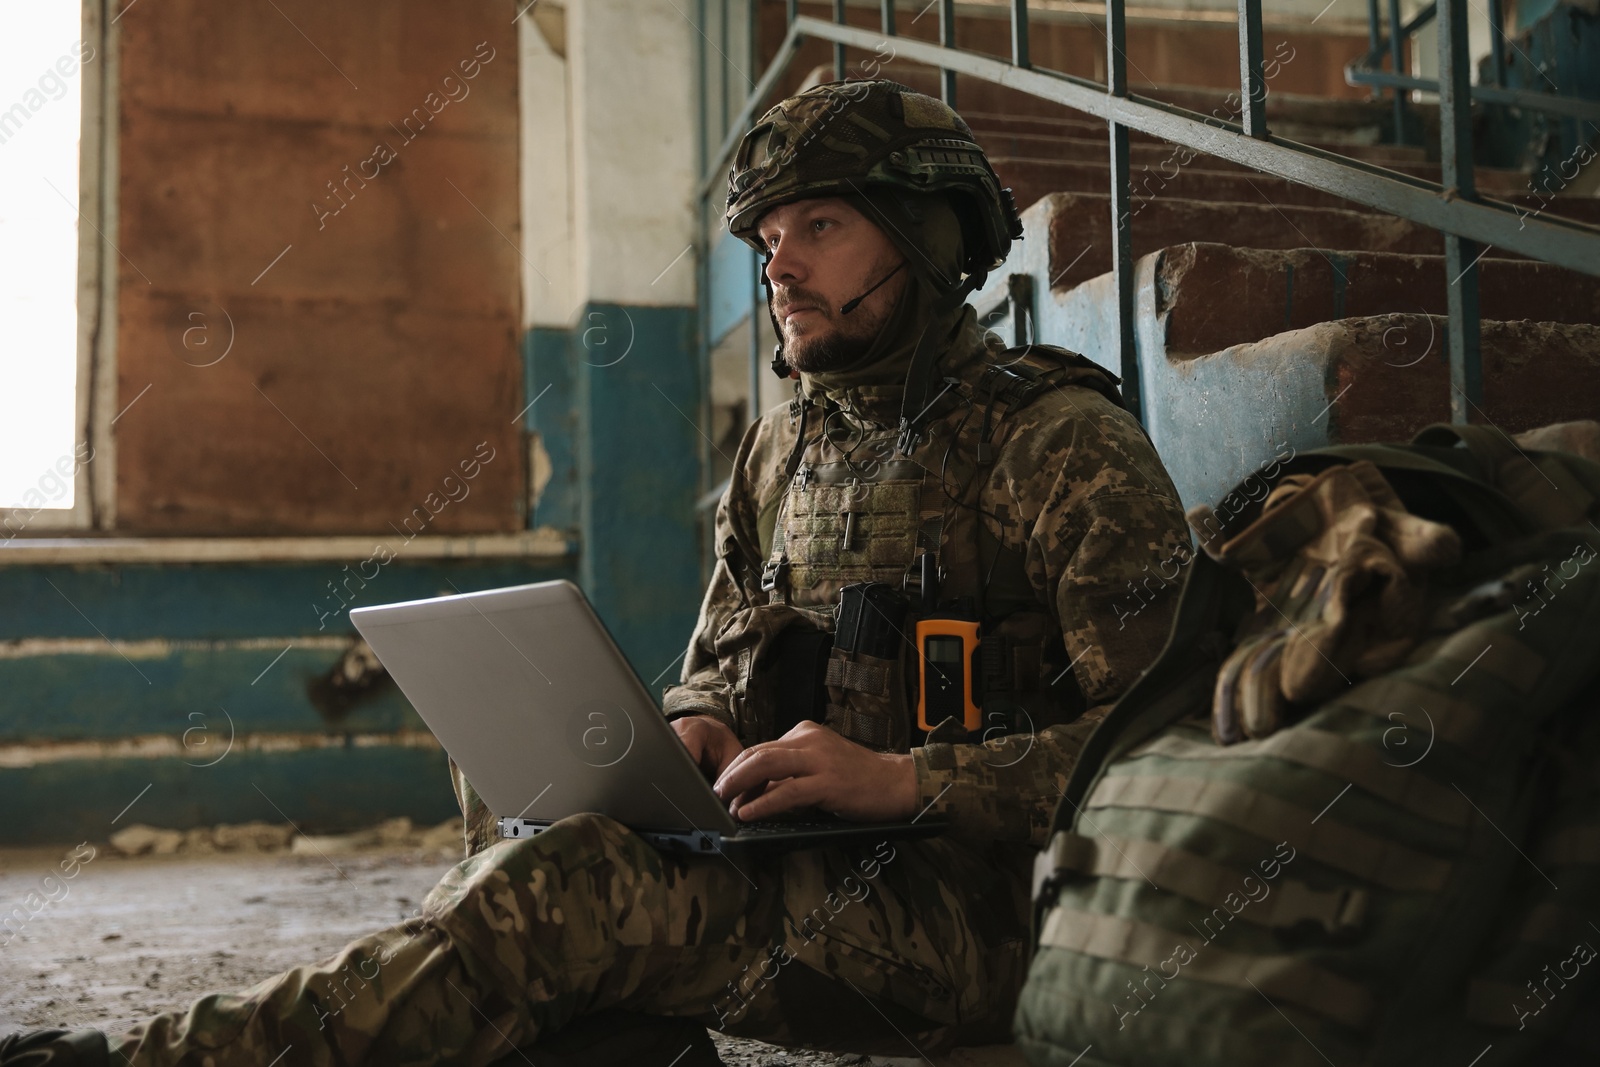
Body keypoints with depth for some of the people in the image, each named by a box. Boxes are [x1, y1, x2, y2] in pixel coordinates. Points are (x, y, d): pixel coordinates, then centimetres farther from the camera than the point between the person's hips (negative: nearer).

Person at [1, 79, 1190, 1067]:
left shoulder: (1068, 445, -8)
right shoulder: (781, 452, 13)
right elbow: (721, 658, 22)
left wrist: (907, 780, -24)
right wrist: (694, 726, -3)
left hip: (983, 901, -7)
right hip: (809, 861, 8)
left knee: (572, 889, -26)